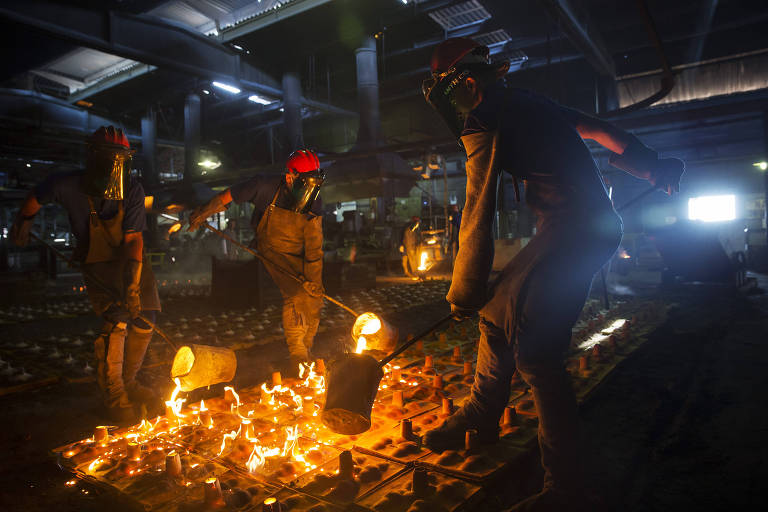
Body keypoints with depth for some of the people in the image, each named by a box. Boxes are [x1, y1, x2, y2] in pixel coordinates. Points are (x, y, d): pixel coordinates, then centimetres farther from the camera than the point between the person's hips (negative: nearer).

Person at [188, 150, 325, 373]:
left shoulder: (314, 205, -17)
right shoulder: (265, 187, -25)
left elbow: (314, 248, -16)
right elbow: (227, 196, -9)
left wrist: (313, 279, -22)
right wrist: (203, 213, 1)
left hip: (300, 255, 4)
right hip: (273, 251, -3)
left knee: (313, 298, 1)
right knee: (294, 295, -21)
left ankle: (306, 353, 21)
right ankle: (297, 357, -9)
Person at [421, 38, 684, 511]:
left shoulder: (481, 120, -8)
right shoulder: (528, 102, 21)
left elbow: (478, 209, -13)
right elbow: (599, 130, 27)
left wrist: (465, 293, -6)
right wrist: (654, 168, 37)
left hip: (572, 231, -10)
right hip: (596, 227, 10)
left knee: (535, 350, -14)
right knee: (498, 311, 15)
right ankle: (481, 417, 30)